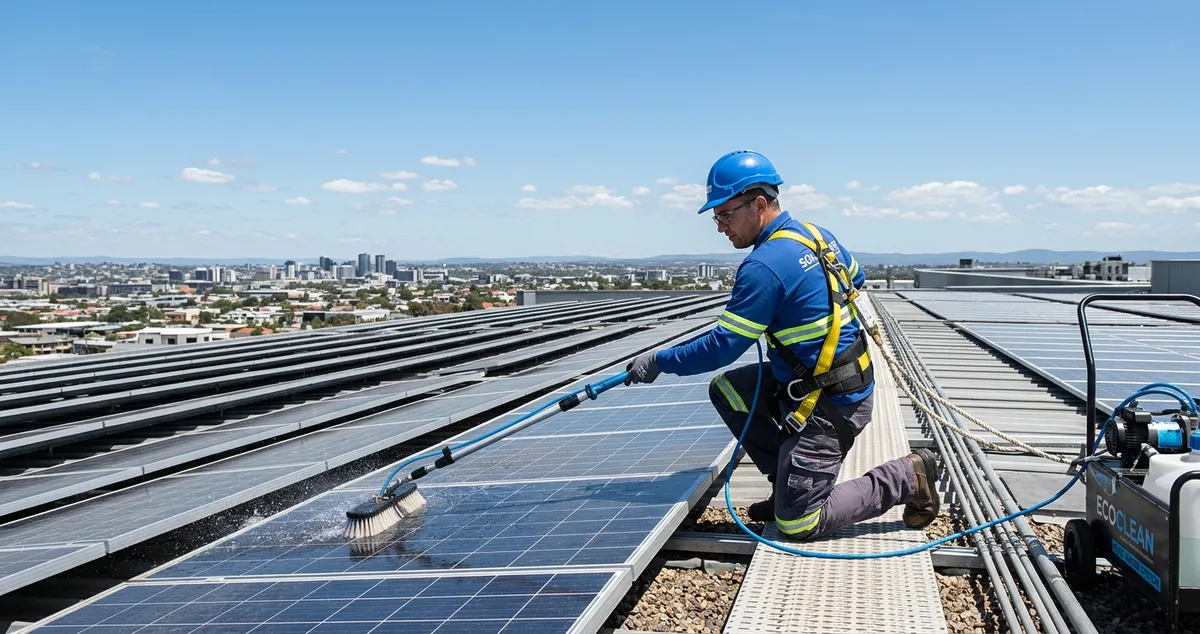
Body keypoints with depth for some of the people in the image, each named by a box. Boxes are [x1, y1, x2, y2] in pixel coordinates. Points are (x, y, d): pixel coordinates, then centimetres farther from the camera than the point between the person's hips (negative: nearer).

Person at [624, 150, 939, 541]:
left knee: (797, 525, -3)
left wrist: (658, 361, -8)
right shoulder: (816, 234, 4)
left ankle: (906, 478, 4)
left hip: (828, 404, -10)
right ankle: (789, 484, 17)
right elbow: (857, 280, 23)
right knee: (726, 391, 12)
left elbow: (723, 347, -19)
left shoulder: (764, 266, -23)